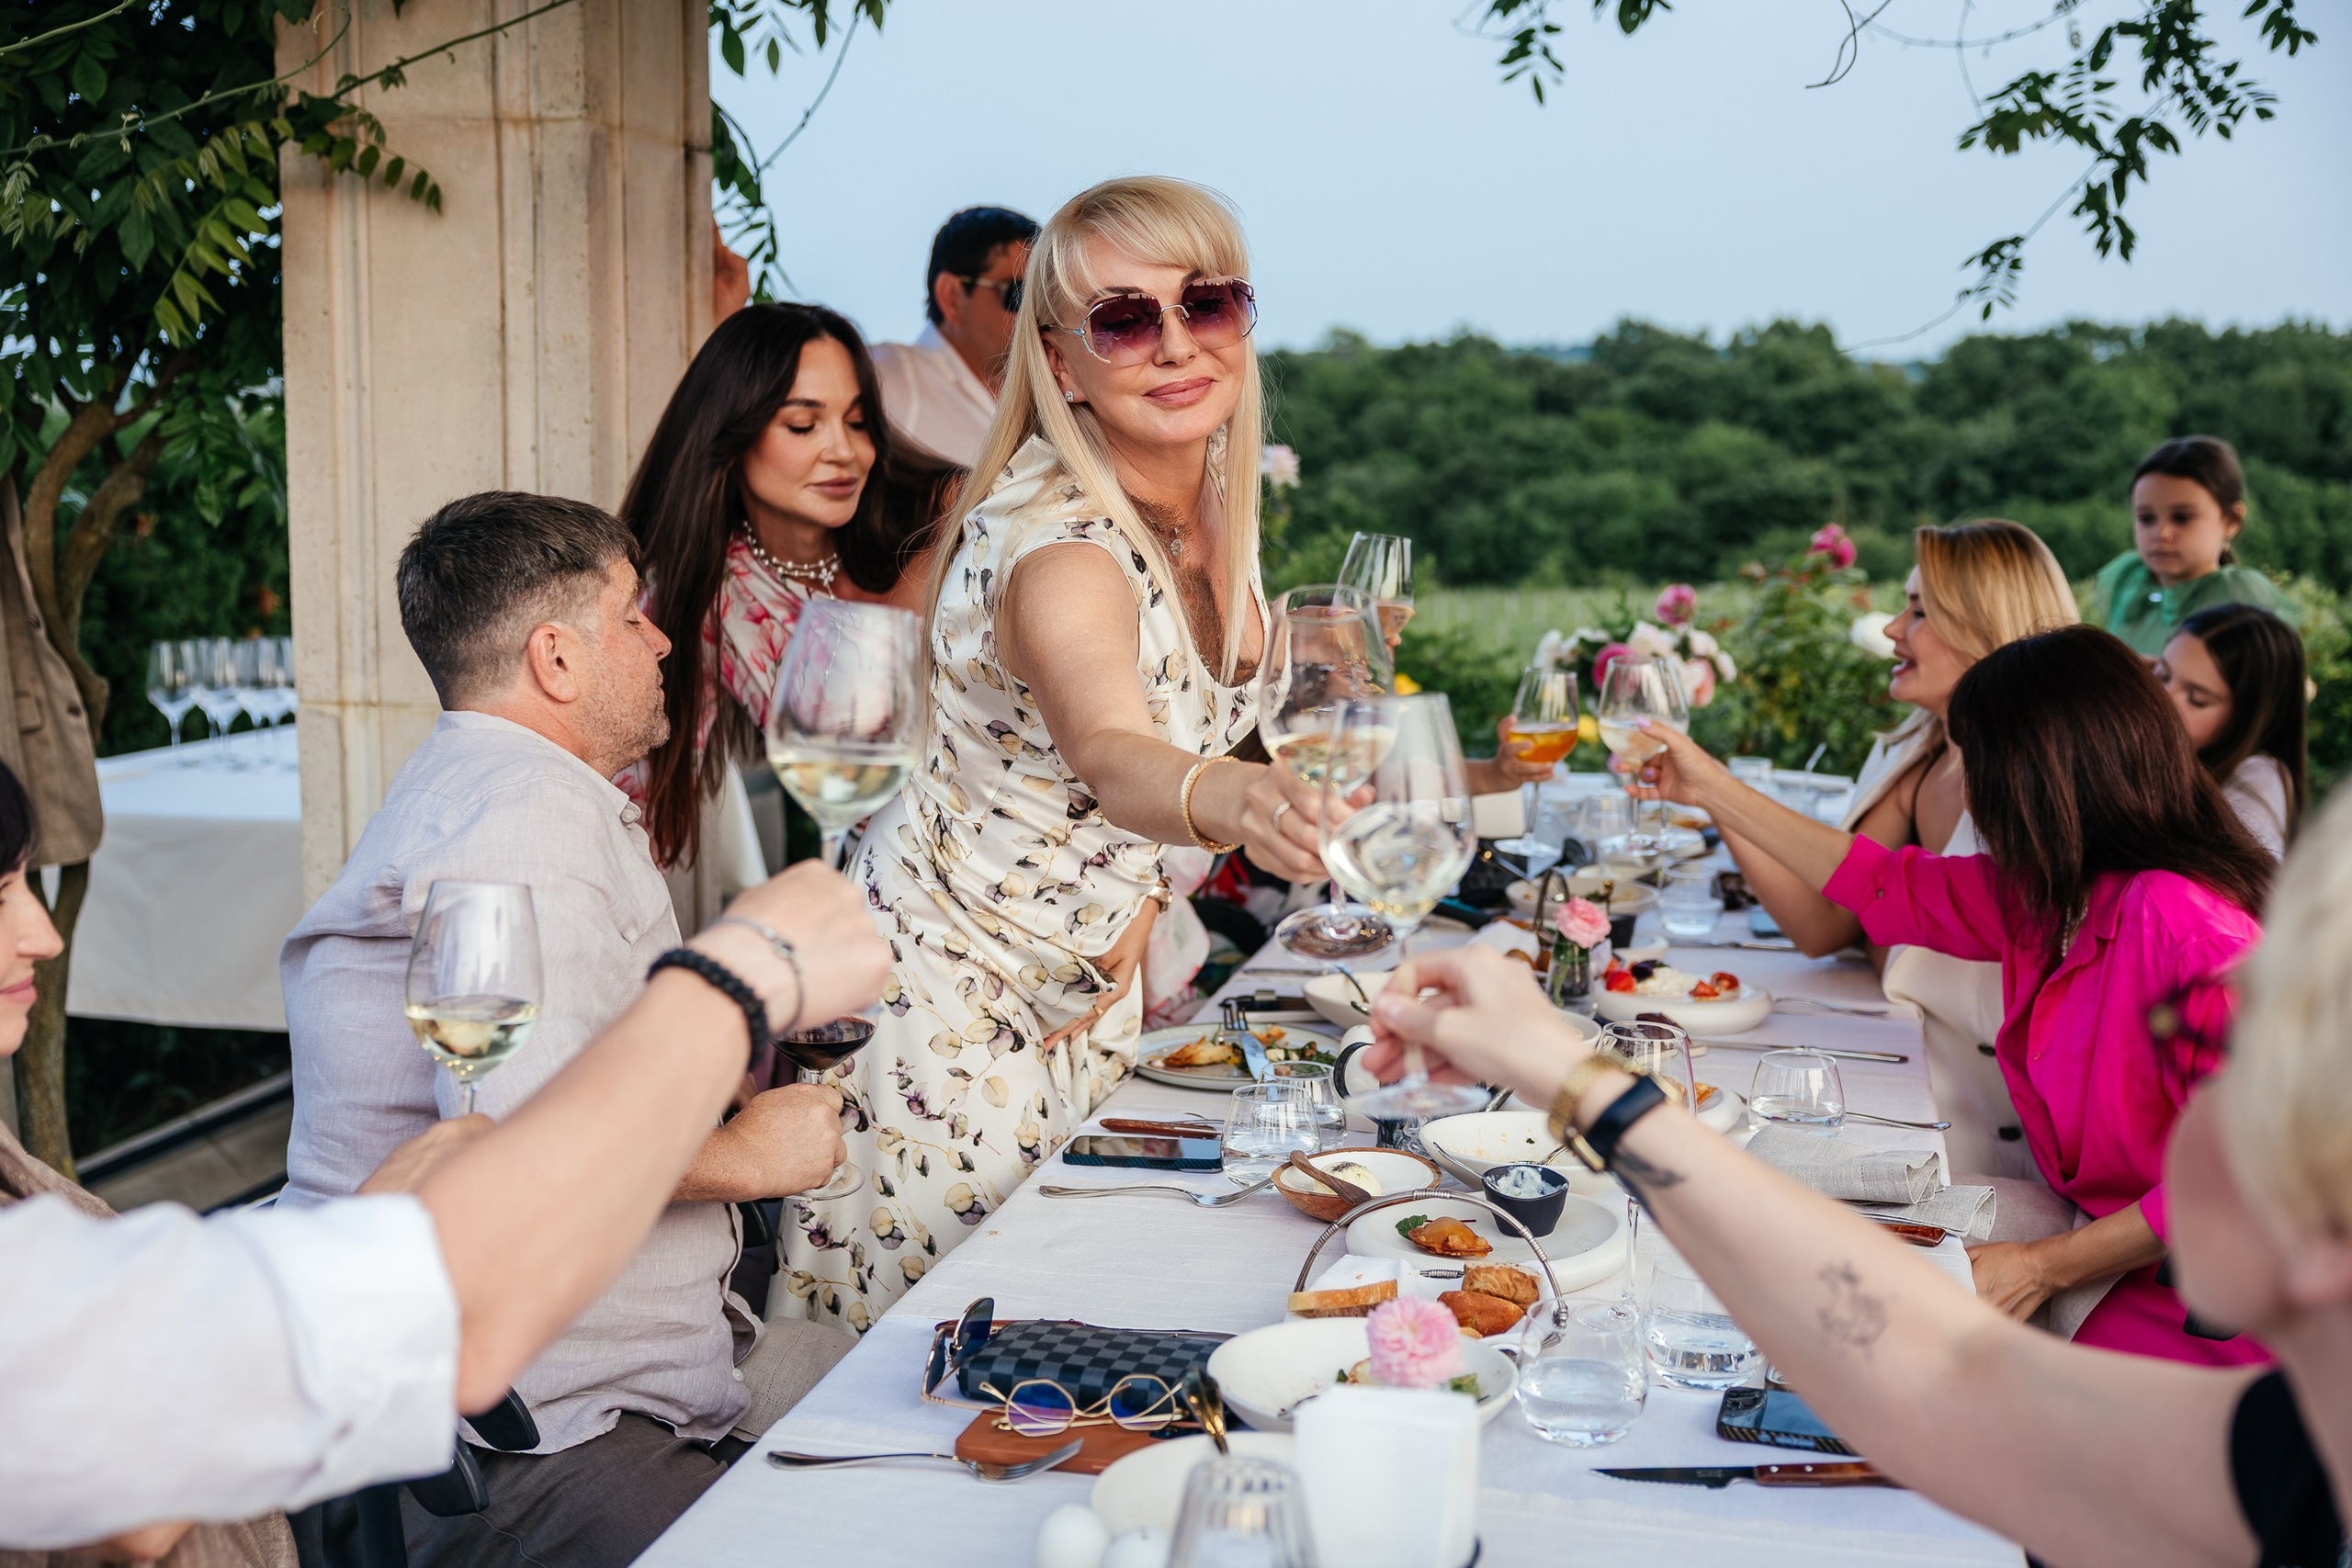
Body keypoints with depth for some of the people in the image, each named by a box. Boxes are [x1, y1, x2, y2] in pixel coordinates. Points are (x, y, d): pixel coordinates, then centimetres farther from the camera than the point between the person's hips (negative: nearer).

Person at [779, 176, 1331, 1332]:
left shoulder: (1218, 501, -6)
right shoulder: (1053, 546, -32)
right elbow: (1109, 753, -53)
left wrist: (1143, 892, -3)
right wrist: (1224, 801, -75)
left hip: (1088, 971, 8)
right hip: (948, 977, -7)